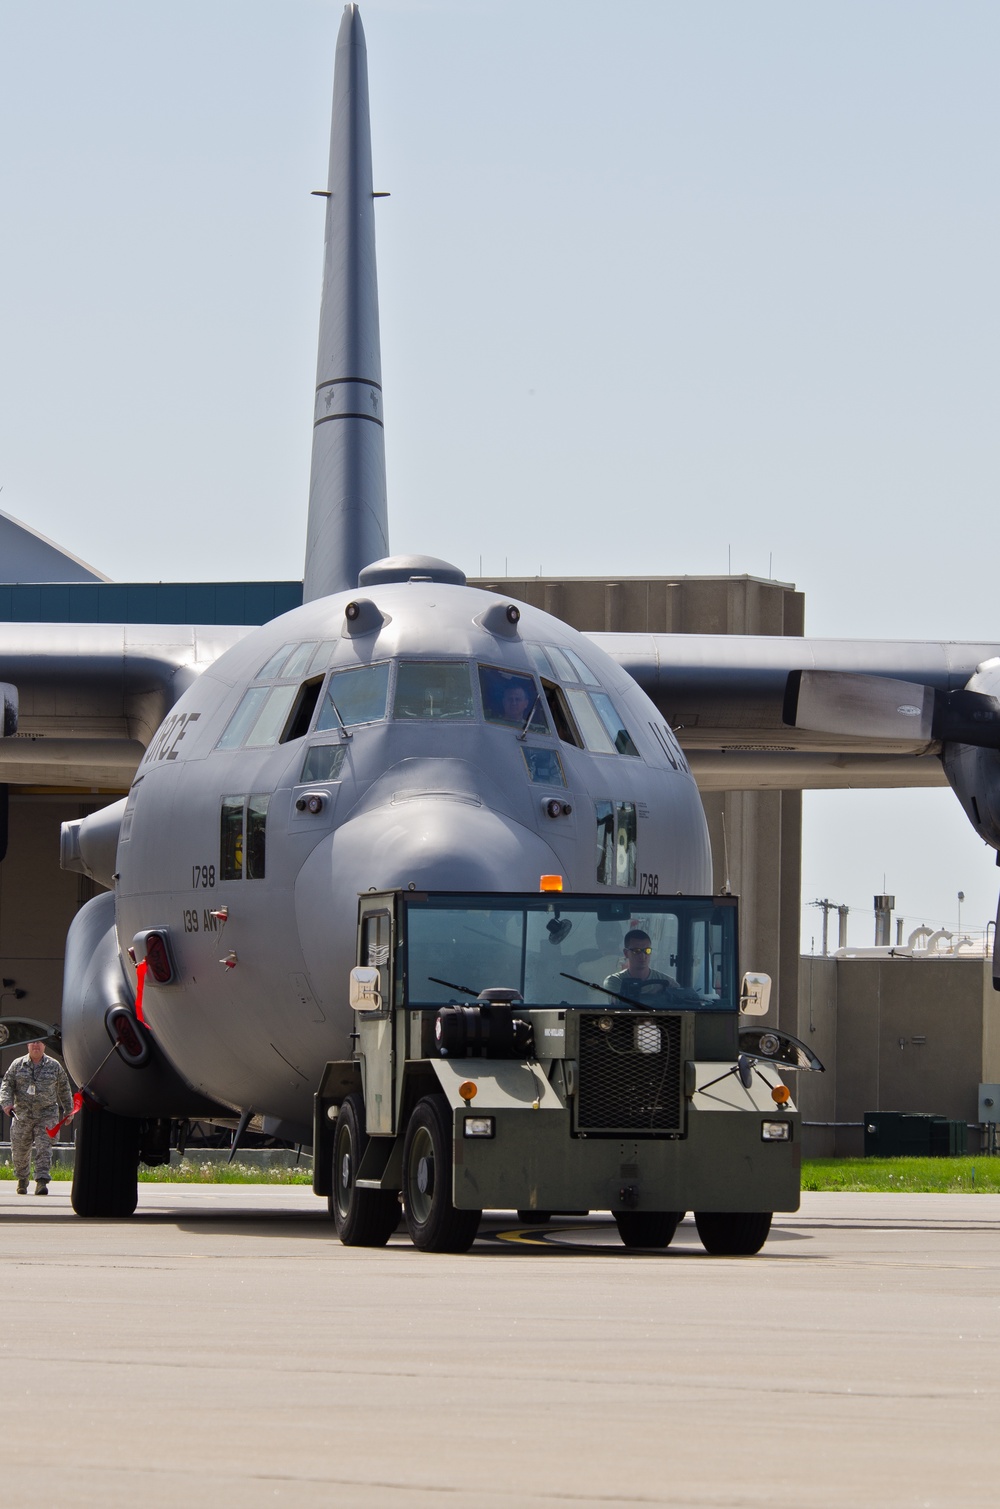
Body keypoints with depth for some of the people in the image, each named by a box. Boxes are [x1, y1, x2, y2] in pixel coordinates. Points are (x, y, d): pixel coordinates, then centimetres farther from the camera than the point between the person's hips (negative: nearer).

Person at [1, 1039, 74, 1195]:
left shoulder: (54, 1066, 7)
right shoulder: (18, 1065, 7)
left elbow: (64, 1089, 16)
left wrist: (68, 1110, 19)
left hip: (47, 1114, -1)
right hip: (22, 1115, 1)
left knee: (44, 1147, -15)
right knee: (20, 1150, 8)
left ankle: (41, 1181, -20)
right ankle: (22, 1179, 30)